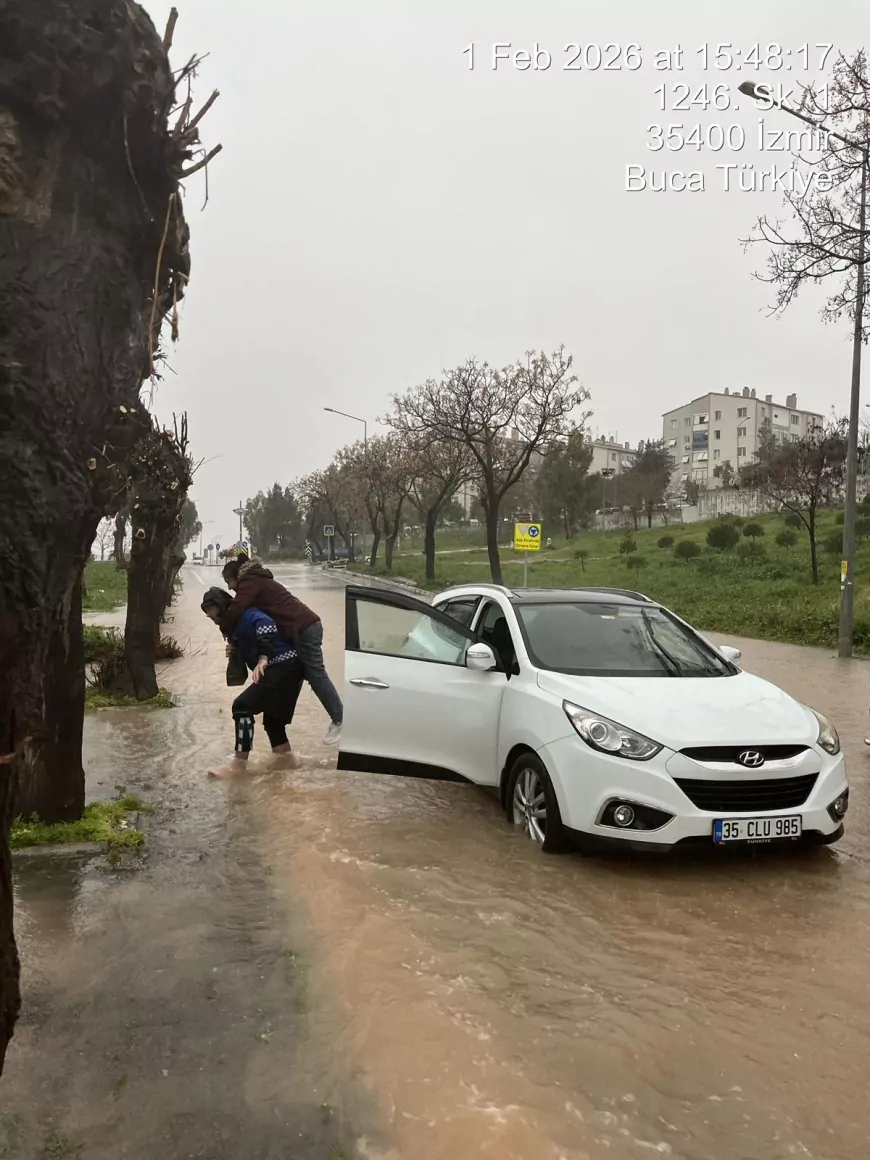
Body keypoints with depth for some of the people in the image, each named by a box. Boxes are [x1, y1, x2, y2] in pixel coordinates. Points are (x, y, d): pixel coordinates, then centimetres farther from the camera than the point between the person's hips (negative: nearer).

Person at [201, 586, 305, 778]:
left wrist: (263, 659, -36)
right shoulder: (235, 623, 20)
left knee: (242, 706, -12)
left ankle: (238, 764, -9)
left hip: (283, 667, -11)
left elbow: (266, 625, -29)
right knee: (272, 715, 22)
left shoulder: (244, 615, -11)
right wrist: (234, 646, 4)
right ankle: (286, 756, 32)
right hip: (286, 668, 11)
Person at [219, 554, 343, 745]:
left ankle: (340, 721, -7)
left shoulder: (249, 583, -4)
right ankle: (337, 719, 17)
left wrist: (225, 630, 1)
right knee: (314, 675, 14)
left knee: (316, 675, -9)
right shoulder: (258, 581, 28)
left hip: (303, 629, -10)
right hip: (306, 626, 10)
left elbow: (236, 611, -17)